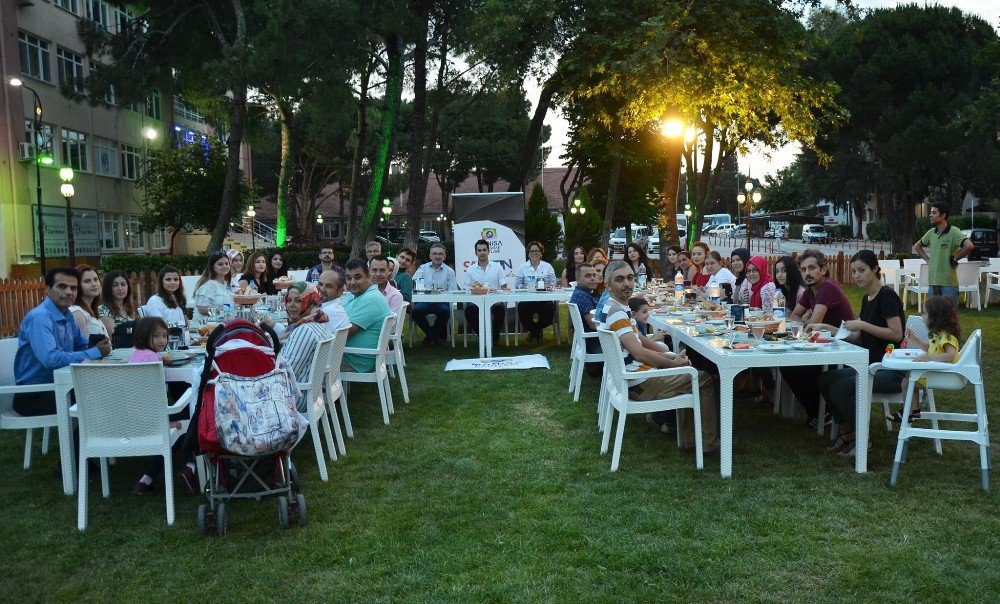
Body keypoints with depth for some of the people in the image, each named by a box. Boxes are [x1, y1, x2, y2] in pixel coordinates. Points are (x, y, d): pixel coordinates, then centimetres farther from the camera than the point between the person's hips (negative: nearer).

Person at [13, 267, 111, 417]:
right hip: (33, 395, -8)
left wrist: (99, 347, -8)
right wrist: (95, 352, -25)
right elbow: (50, 359, -32)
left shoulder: (67, 315, 7)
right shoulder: (40, 317, -20)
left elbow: (83, 345, 17)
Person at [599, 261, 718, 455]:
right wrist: (673, 363, -13)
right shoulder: (616, 312, -22)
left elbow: (639, 339, 18)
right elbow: (638, 352, -27)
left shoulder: (613, 307, 10)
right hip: (639, 384, -10)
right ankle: (708, 443, 10)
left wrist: (671, 355, 7)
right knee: (704, 380, 2)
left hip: (628, 377, 10)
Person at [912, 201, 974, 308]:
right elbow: (917, 246, 25)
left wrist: (954, 259, -14)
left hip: (949, 283, -6)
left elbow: (969, 246, -26)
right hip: (933, 281, 6)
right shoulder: (931, 233, 9)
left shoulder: (953, 232, -12)